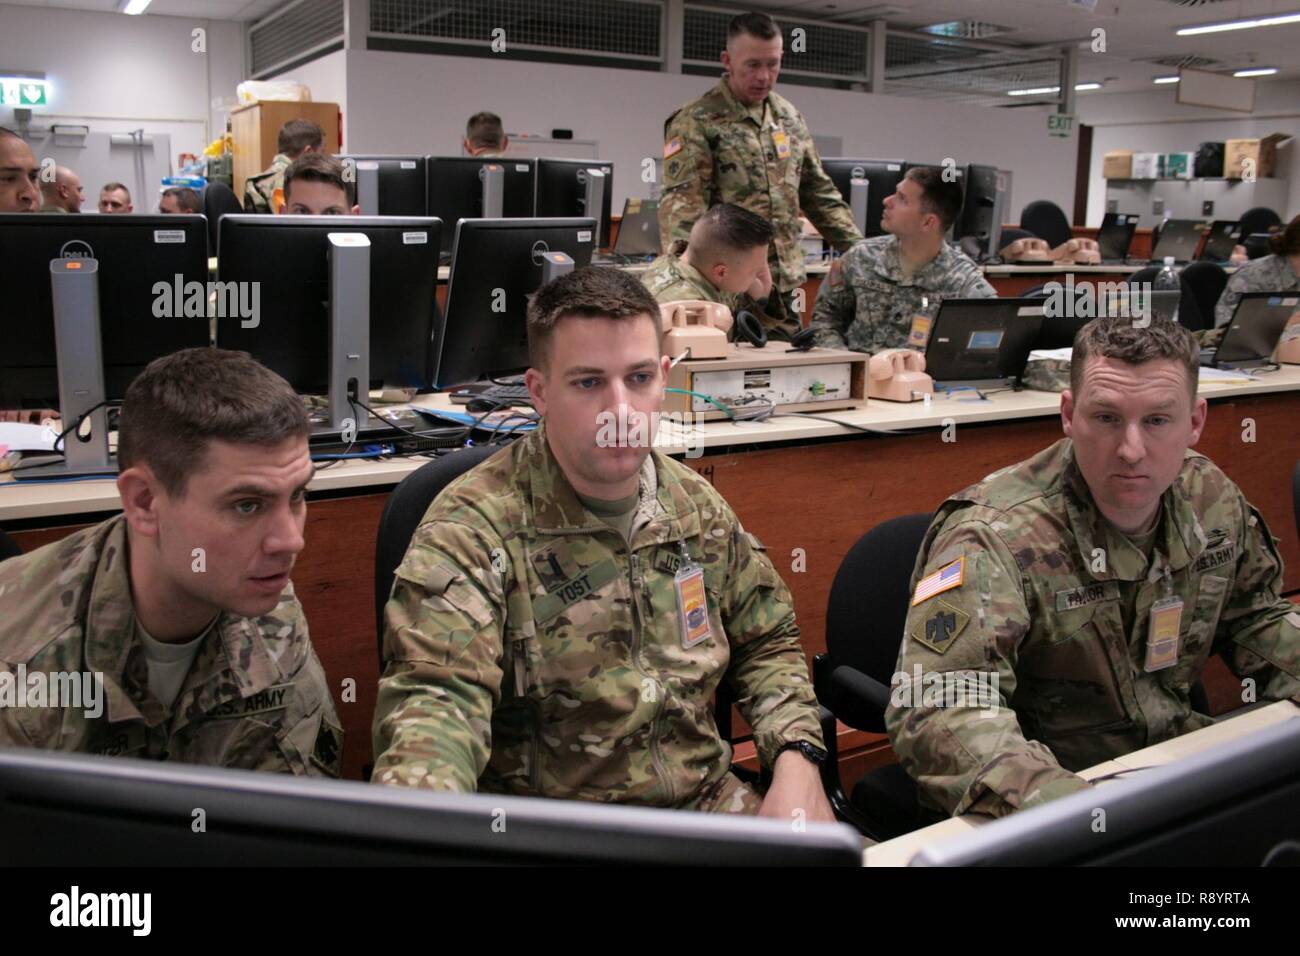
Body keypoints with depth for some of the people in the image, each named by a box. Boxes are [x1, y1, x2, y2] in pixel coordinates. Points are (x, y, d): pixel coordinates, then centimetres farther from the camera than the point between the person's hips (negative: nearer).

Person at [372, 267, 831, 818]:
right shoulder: (474, 527, -15)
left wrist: (796, 758, -1)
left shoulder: (697, 505, 5)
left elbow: (765, 643, 16)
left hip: (709, 797, 3)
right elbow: (436, 693, -26)